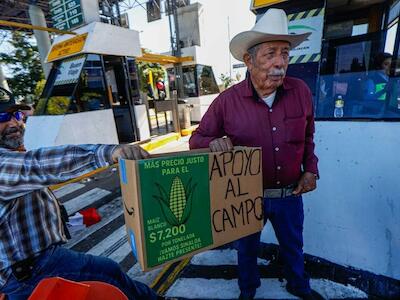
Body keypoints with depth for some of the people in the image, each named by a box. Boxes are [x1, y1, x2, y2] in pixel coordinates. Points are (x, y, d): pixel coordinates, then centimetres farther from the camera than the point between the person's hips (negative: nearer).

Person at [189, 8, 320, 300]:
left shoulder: (301, 91, -9)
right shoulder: (227, 100, -18)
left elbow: (308, 137, 7)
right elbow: (196, 139, -10)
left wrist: (311, 169, -1)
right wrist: (214, 142, -31)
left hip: (290, 195, 3)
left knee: (293, 246, 29)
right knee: (247, 248, 25)